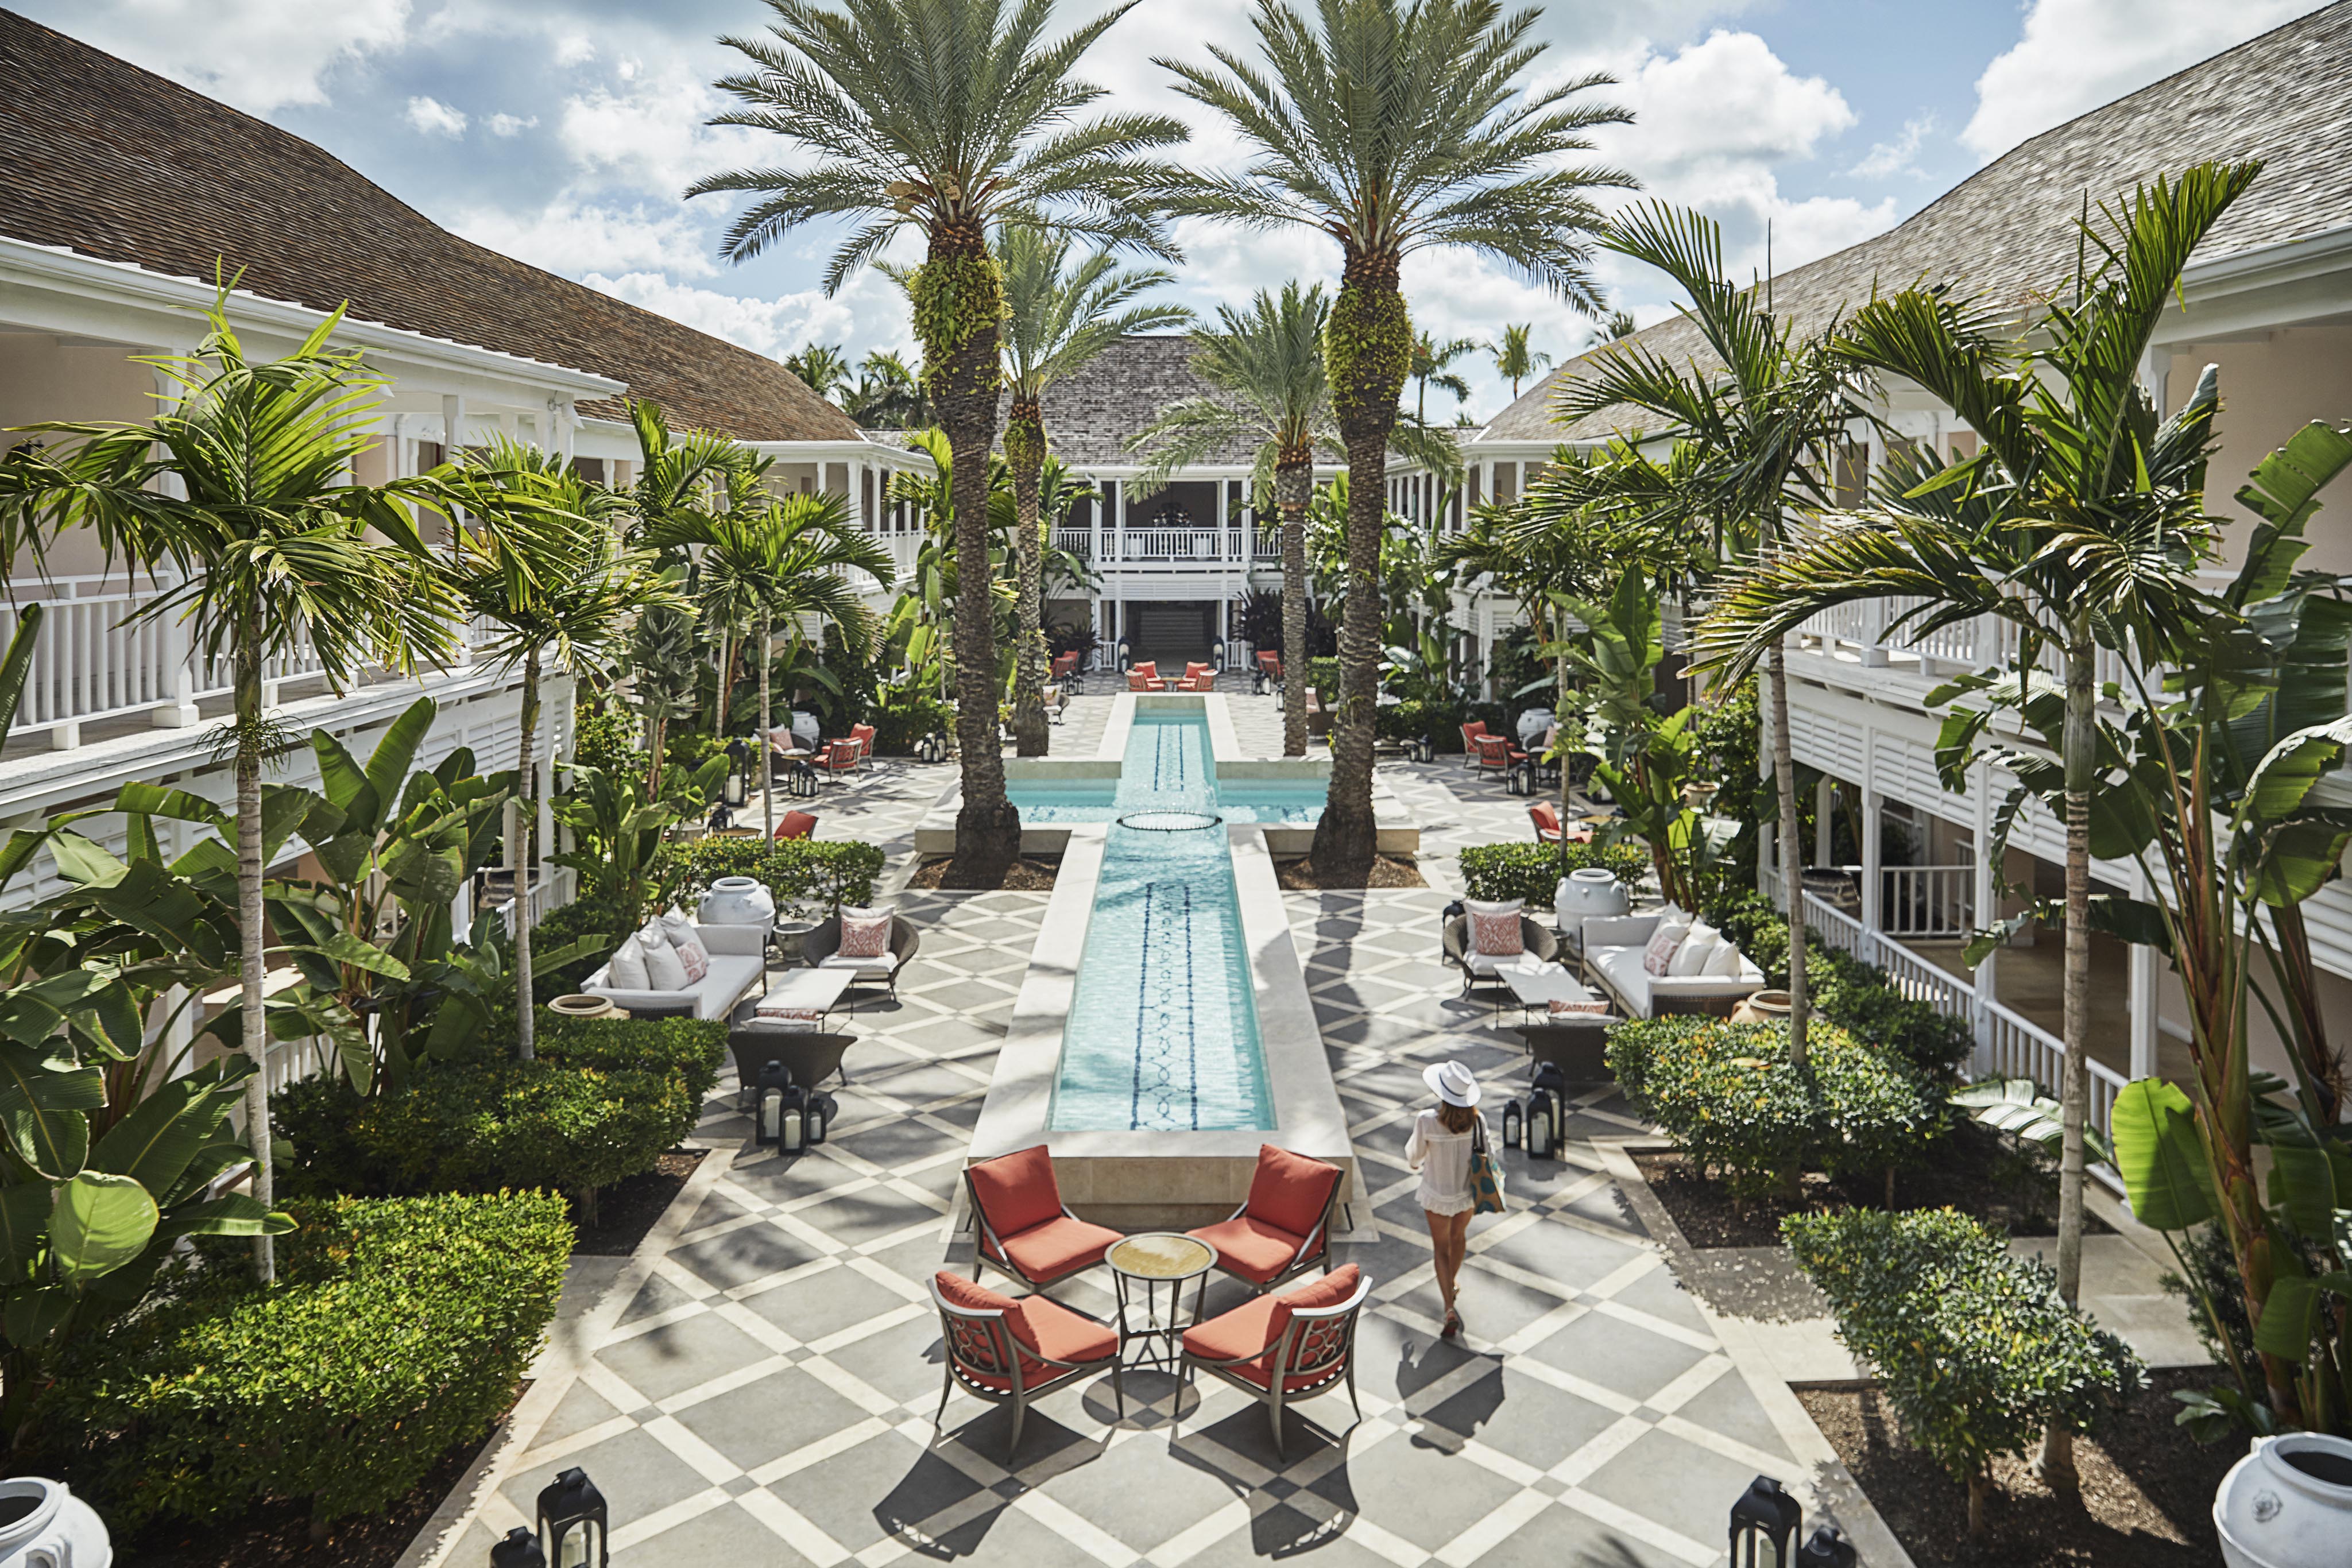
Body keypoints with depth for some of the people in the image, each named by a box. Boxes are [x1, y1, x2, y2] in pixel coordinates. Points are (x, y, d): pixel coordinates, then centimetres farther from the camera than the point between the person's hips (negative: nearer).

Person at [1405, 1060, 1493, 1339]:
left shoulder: (1427, 1121, -27)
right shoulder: (1477, 1120, -20)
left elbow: (1414, 1158, -11)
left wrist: (1415, 1162, 14)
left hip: (1437, 1195, -3)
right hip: (1468, 1192, 3)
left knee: (1442, 1248, 14)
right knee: (1458, 1236, 29)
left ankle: (1450, 1308, 4)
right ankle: (1453, 1281, 53)